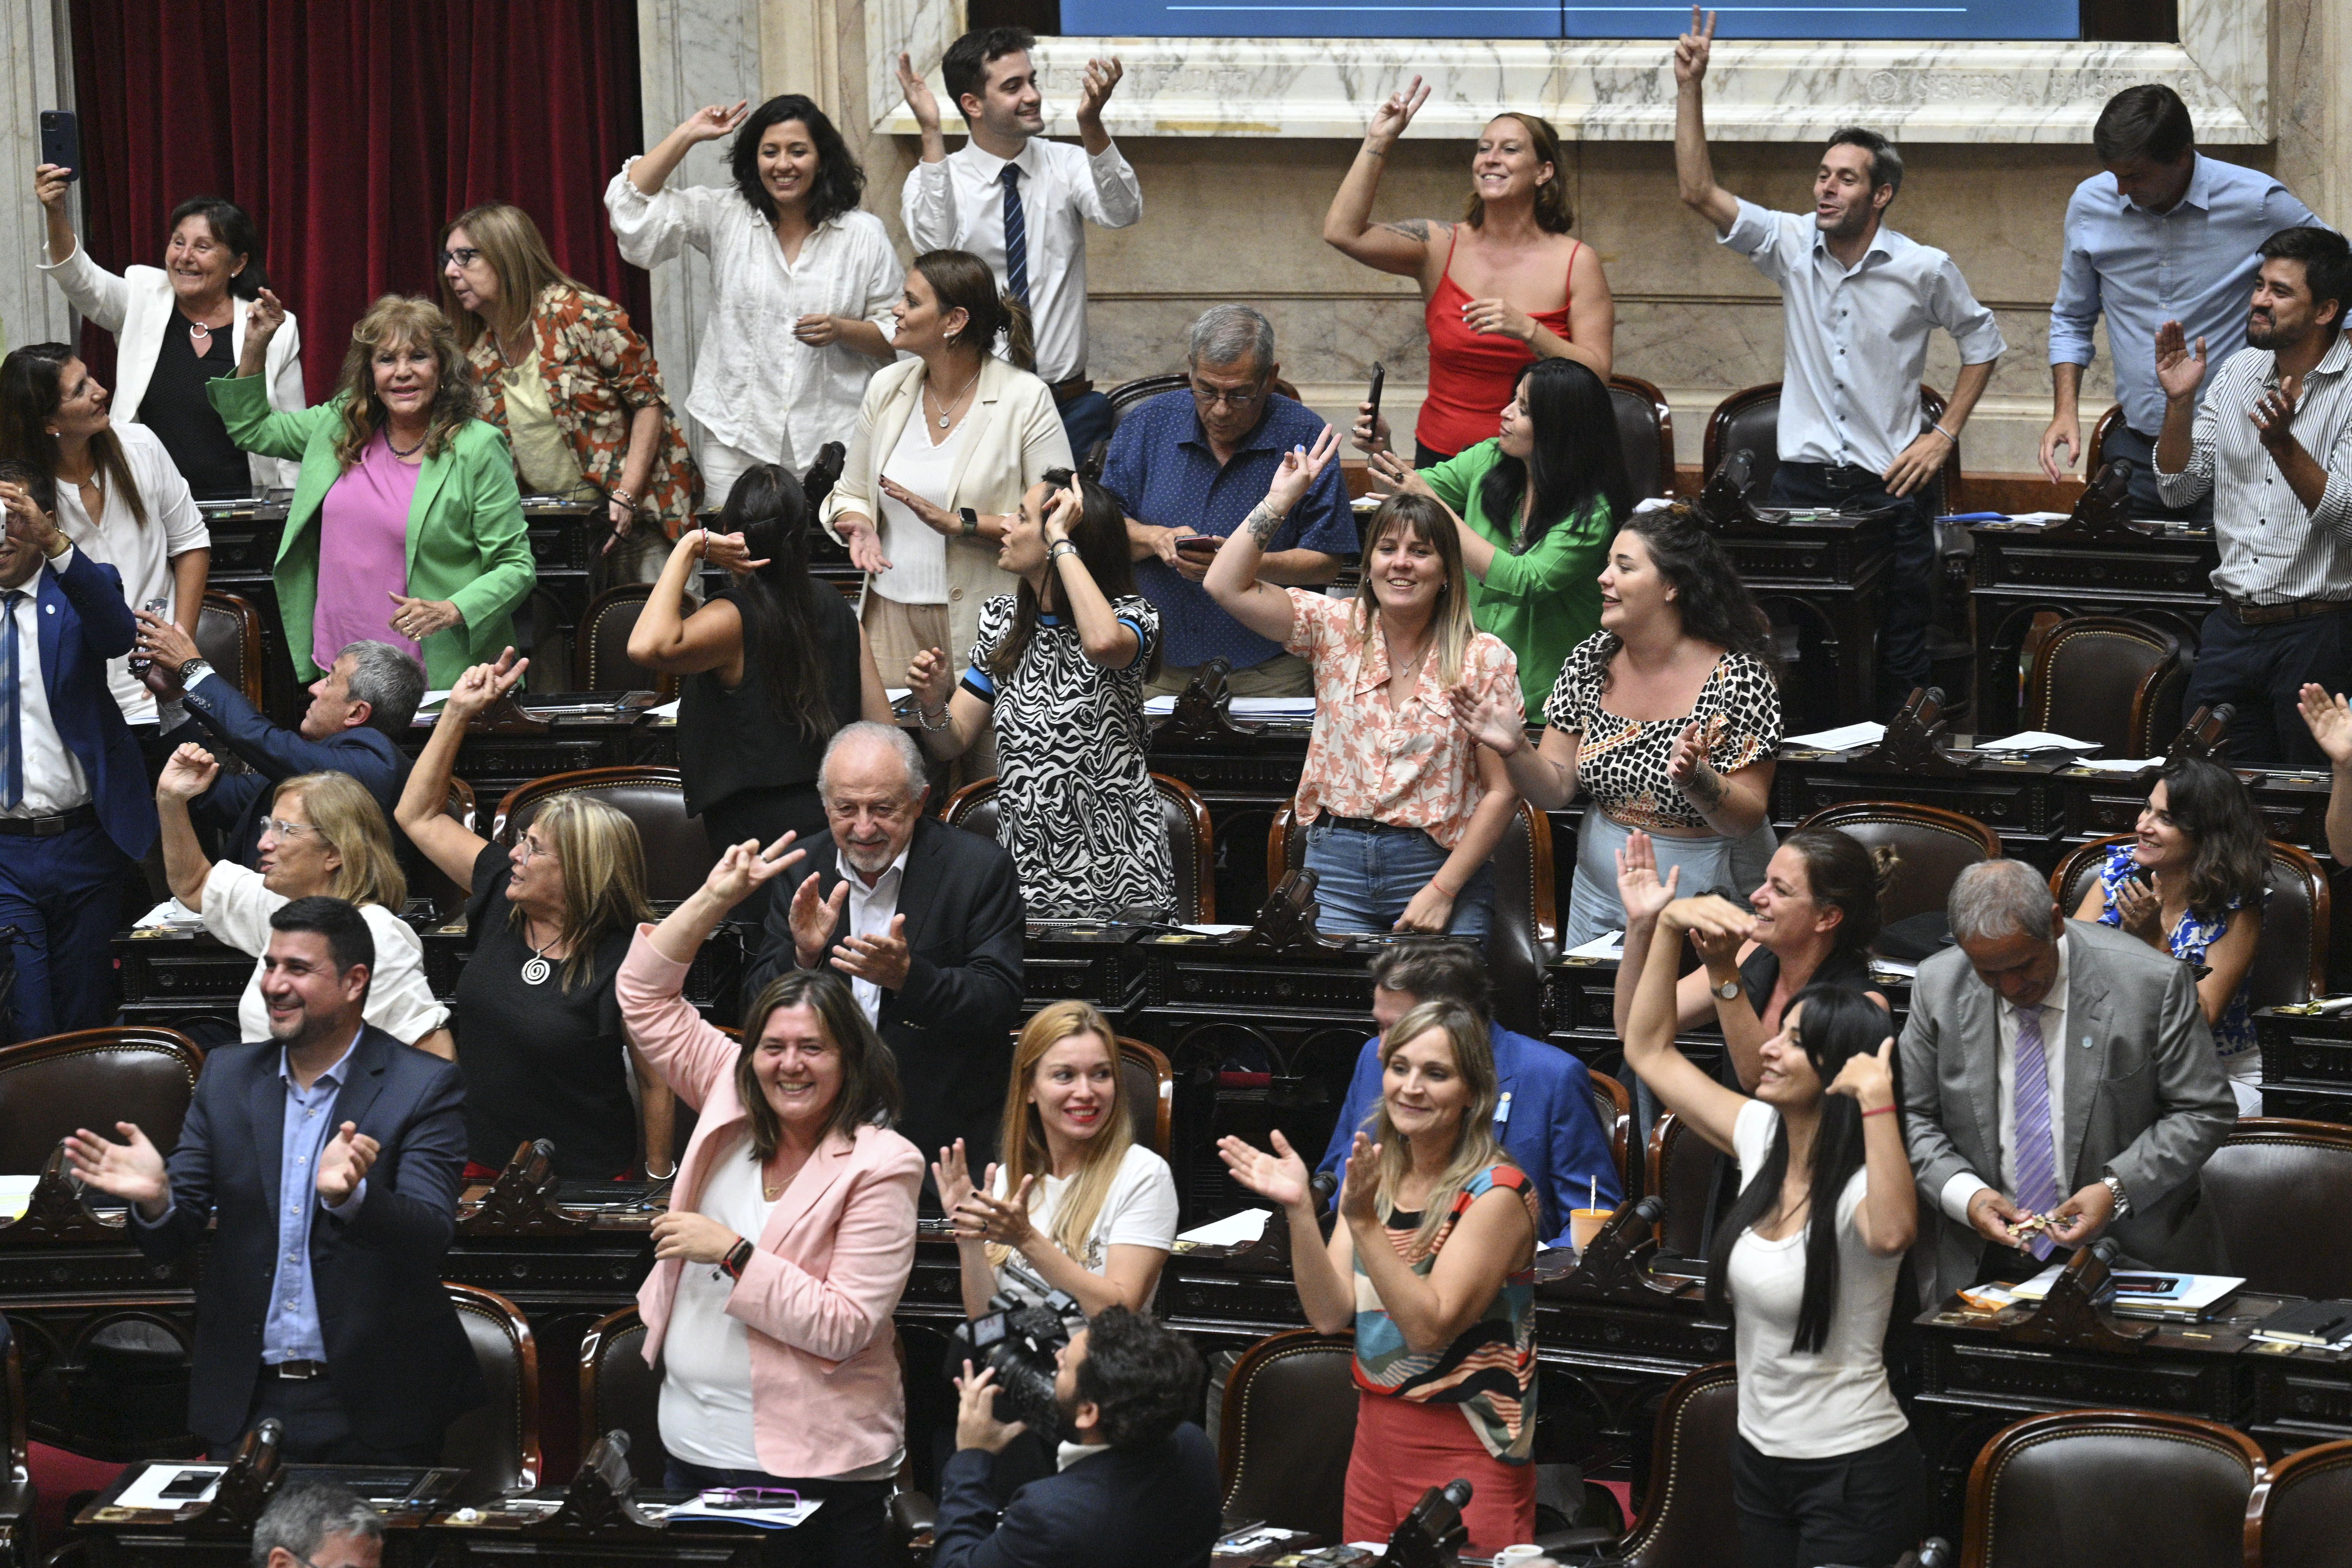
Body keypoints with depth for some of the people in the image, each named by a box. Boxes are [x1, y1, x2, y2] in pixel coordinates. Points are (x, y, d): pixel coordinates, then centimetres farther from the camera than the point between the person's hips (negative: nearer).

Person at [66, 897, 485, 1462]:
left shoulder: (423, 1087, -5)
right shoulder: (228, 1075, 8)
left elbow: (430, 1238, -17)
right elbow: (172, 1243, 6)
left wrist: (351, 1195, -37)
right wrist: (155, 1199, -19)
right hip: (248, 1405, 3)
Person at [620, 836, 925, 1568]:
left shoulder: (879, 1167, -12)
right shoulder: (733, 1103, 6)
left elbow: (845, 1327, -18)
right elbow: (645, 998, 12)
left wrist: (735, 1255, -19)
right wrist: (714, 899, 3)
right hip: (692, 1443, 6)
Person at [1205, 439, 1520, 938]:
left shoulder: (1483, 659, -1)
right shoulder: (1336, 630, 7)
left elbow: (1502, 790, -3)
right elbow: (1227, 586, -2)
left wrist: (1443, 890, -10)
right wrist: (1280, 499, -2)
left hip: (1439, 861, -2)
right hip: (1338, 864, 2)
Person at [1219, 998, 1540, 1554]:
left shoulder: (1497, 1194, -13)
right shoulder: (1376, 1178, 8)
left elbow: (1430, 1329, -21)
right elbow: (1331, 1314, -1)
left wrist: (1363, 1222, -26)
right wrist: (1300, 1210, -13)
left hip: (1466, 1454, -7)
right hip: (1375, 1438, 7)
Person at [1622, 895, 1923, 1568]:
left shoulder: (1858, 1186, -20)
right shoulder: (1761, 1140, 1)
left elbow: (1891, 1235, -46)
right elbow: (1649, 1050, 7)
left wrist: (1877, 1096, -48)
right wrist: (1669, 924, -4)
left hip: (1855, 1478, -8)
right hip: (1758, 1458, 8)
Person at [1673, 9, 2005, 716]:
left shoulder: (1924, 270, -5)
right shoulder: (1791, 245, -1)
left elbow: (1982, 341, 11)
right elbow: (1699, 192, -9)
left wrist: (1945, 434, 2)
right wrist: (1689, 90, -16)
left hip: (1891, 486, -2)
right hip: (1803, 482, 2)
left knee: (1899, 667, 1)